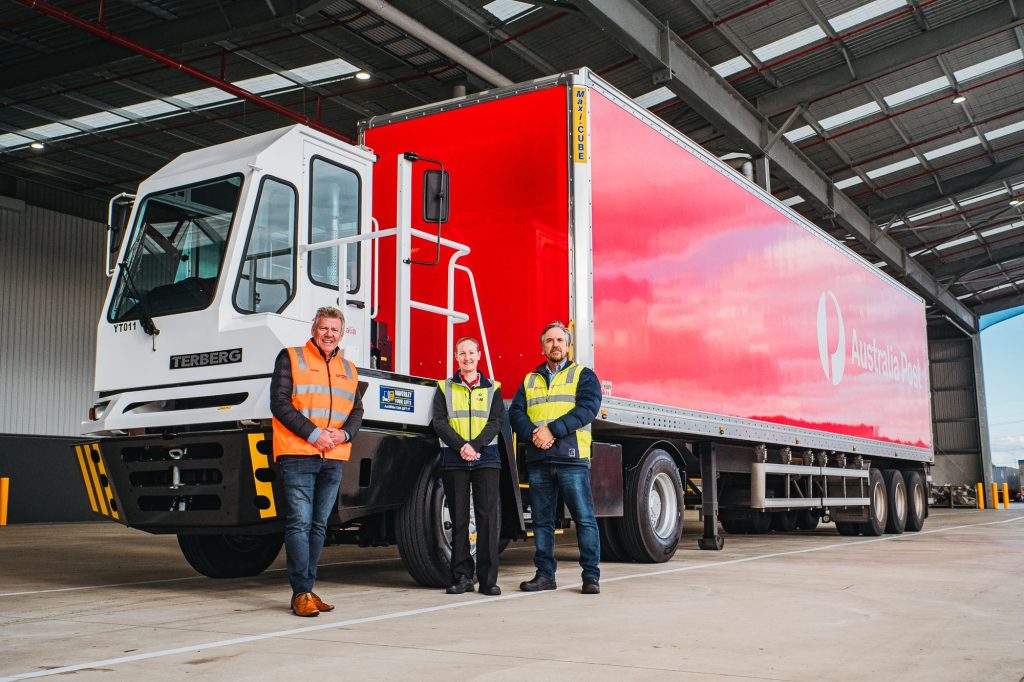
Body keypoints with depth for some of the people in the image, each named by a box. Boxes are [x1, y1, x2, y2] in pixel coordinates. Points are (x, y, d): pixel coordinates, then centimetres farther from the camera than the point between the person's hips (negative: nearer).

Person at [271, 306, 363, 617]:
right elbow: (279, 403, -5)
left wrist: (344, 433, -5)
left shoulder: (348, 369, 19)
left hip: (333, 459, 5)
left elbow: (357, 411, 17)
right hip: (298, 455, -5)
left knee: (319, 526, 8)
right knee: (299, 522, -9)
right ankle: (301, 593, -8)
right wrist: (313, 433, -13)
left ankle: (307, 589, 14)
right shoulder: (291, 358, 4)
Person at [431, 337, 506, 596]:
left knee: (488, 516, -6)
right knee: (459, 519, 1)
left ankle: (488, 578, -3)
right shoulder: (445, 387, 12)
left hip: (486, 458, 0)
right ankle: (462, 577, 7)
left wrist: (475, 446, -13)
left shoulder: (492, 388, 12)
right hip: (454, 460, 0)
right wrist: (461, 446, -13)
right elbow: (439, 421, 2)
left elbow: (496, 421, 2)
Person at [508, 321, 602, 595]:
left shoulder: (583, 375, 8)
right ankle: (545, 574, 16)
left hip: (572, 458, -4)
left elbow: (588, 407, -8)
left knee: (584, 518, -5)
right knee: (542, 520, 8)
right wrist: (532, 433, -13)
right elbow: (516, 412, 8)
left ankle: (591, 575, 1)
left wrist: (552, 430, -15)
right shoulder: (530, 380, 20)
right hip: (538, 460, 4)